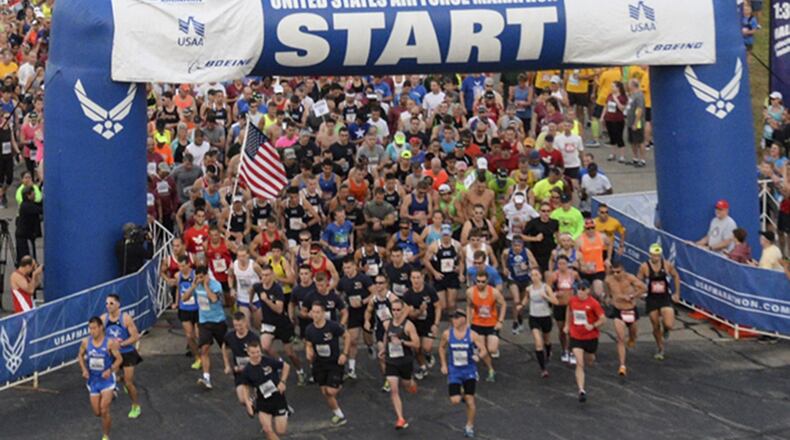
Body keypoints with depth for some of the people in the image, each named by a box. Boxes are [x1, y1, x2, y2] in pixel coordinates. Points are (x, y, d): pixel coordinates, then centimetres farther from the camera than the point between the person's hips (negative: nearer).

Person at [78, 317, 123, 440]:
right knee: (97, 412, 7)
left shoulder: (110, 343, -17)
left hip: (106, 379, -4)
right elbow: (80, 356, 10)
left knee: (104, 411, -10)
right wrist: (84, 369, -5)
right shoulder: (86, 342, -7)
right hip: (93, 380, 4)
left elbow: (119, 359, -10)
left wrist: (110, 370, -25)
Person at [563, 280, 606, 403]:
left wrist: (593, 326, -29)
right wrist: (567, 325, 18)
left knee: (589, 361, 20)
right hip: (575, 336, 1)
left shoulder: (593, 303, -16)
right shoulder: (572, 301, -4)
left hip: (591, 336, -1)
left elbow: (603, 319, -14)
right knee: (579, 364, -11)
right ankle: (581, 390, -16)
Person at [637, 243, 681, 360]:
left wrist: (677, 293, 12)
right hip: (652, 299, 0)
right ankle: (660, 349, 30)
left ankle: (665, 331, 23)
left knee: (669, 325, -16)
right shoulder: (644, 267, -10)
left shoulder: (667, 265, -6)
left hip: (665, 298, 0)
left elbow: (676, 276, 10)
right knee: (656, 327, 8)